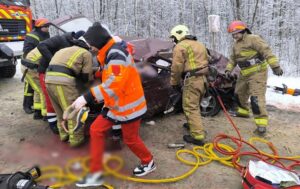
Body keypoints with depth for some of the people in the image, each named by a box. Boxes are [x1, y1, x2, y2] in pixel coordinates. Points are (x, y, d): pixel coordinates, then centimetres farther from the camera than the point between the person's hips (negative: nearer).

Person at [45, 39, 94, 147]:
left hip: (49, 79, 8)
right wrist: (92, 77, 29)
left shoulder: (64, 50, 34)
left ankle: (64, 135, 32)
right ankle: (76, 139, 12)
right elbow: (86, 77, 7)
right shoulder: (86, 53, 12)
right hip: (63, 81, -8)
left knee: (60, 111, 21)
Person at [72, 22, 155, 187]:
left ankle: (148, 162, 37)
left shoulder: (116, 54, -23)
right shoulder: (111, 52, 9)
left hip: (129, 105, -10)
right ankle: (96, 174, 14)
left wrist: (87, 97, -36)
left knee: (130, 139, 7)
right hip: (116, 104, 10)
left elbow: (114, 83, -35)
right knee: (96, 130, 5)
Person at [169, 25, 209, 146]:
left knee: (191, 108, -6)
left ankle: (198, 136, -7)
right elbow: (206, 61, 24)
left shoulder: (180, 46, -7)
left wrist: (174, 82, -4)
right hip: (202, 78, 9)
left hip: (192, 80, -9)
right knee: (195, 105, 24)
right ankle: (192, 124, 41)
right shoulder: (199, 45, 22)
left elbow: (177, 67, -14)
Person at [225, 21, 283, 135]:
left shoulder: (253, 39, -13)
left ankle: (261, 124, -15)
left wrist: (275, 66, -27)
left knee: (256, 97, -16)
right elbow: (233, 59, 22)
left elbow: (266, 51, -21)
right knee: (239, 93, 21)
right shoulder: (235, 45, 14)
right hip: (245, 74, 9)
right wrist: (228, 69, 7)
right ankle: (243, 111, 45)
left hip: (257, 72, -9)